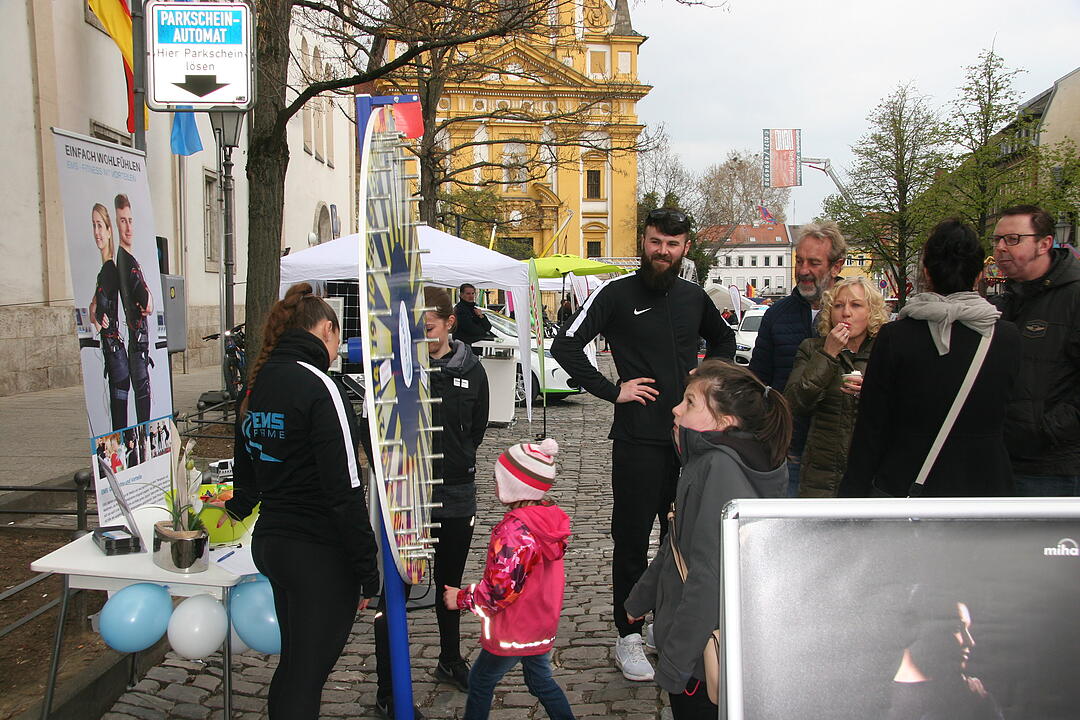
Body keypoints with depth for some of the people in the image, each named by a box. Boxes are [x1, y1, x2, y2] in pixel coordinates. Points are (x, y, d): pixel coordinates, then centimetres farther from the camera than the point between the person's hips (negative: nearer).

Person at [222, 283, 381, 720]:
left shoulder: (259, 383, 8)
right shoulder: (320, 388, -16)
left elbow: (246, 467, 25)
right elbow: (344, 492, -20)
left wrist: (240, 507, 46)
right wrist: (367, 574, -14)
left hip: (269, 541, 8)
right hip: (319, 553, -8)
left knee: (294, 663, 23)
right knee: (308, 674, 1)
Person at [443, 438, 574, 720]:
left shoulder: (513, 531, -30)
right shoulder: (551, 517, -4)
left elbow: (500, 590, -28)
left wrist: (462, 598, -11)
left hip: (513, 633, -8)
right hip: (544, 627, 8)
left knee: (480, 683, 15)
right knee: (540, 681, 25)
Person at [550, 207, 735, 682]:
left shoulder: (694, 297, 9)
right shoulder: (616, 294, -6)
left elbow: (724, 339, 29)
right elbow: (565, 346, -11)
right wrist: (612, 390, -13)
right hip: (639, 439, -5)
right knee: (632, 538, 3)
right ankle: (628, 637, 16)